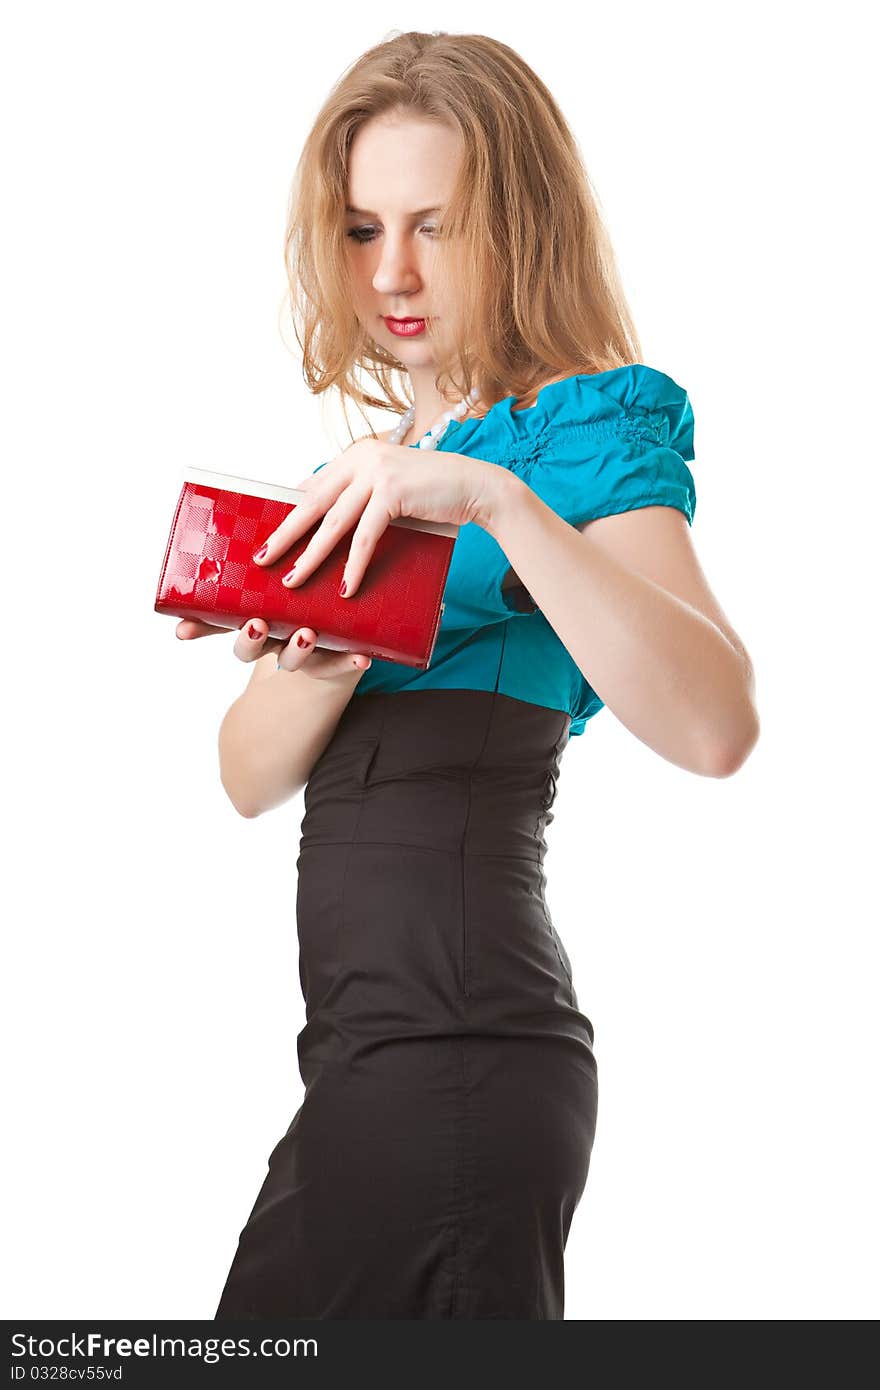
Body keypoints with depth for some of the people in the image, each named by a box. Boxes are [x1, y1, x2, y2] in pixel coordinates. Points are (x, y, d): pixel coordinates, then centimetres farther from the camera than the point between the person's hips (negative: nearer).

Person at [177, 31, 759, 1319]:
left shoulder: (585, 425, -6)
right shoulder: (372, 461, 16)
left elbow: (716, 725, -24)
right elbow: (249, 776, 9)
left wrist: (499, 498, -30)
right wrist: (323, 668, -12)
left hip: (450, 1046, -8)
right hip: (380, 1036, 8)